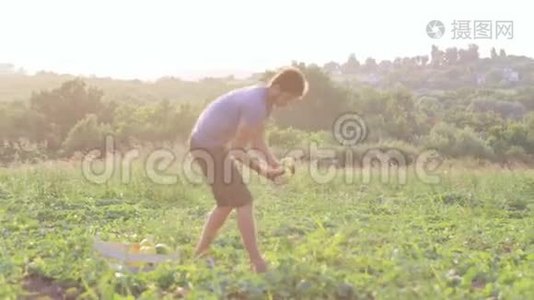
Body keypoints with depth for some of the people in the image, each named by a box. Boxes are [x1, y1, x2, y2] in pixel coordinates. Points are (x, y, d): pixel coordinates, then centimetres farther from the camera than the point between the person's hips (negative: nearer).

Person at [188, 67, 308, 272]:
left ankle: (200, 254, 26)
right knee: (243, 202, -9)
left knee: (227, 202, 18)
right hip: (209, 146, -10)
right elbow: (238, 150, -22)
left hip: (213, 143, 10)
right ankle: (257, 263, -7)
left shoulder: (264, 99, 5)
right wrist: (261, 169, -15)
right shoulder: (256, 105, -25)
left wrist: (274, 162, -4)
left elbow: (257, 140, 9)